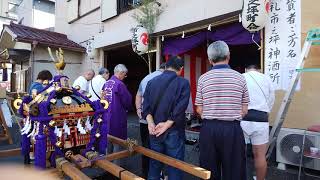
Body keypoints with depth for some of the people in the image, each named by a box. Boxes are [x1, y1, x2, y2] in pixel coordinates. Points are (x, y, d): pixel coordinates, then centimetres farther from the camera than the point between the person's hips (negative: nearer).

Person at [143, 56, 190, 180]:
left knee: (154, 166, 18)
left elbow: (146, 106, -3)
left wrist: (150, 123, -12)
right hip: (174, 132, -4)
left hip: (154, 131, 4)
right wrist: (167, 124, -14)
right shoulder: (183, 83, -8)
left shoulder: (151, 82, 6)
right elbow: (180, 108, -17)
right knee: (174, 168, 9)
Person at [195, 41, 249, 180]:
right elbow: (244, 111, 1)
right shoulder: (240, 77, -2)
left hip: (209, 128, 1)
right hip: (233, 129, 0)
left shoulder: (203, 78, -4)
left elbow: (199, 110, 0)